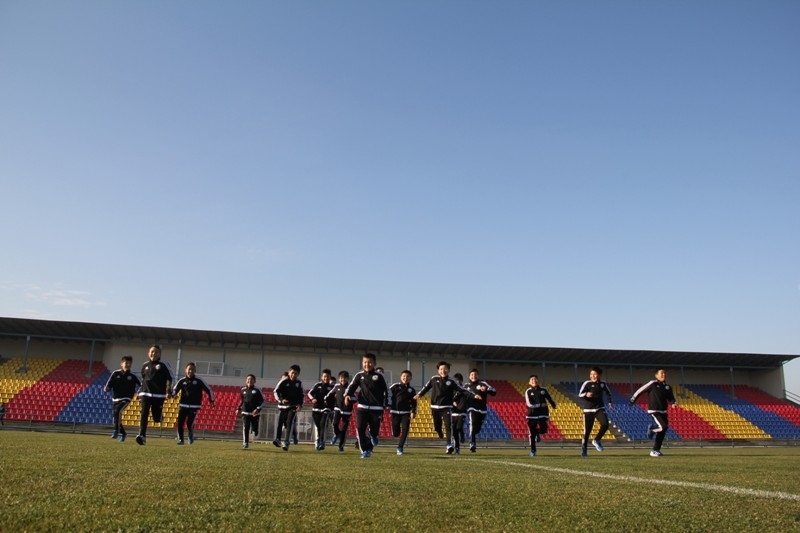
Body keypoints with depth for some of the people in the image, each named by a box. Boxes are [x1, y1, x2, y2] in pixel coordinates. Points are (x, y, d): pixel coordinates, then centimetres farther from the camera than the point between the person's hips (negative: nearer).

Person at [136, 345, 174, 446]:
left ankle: (161, 414, 36)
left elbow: (170, 378, 1)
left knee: (156, 418, 1)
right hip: (145, 394, 3)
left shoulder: (163, 365, 1)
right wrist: (139, 394, 23)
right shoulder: (145, 365, 14)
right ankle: (142, 436, -15)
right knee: (144, 414, -13)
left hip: (159, 395, -2)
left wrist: (169, 392, -9)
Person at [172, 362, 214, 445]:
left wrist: (211, 400, 8)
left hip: (194, 406, -2)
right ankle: (180, 439, 12)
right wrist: (171, 394, -19)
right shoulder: (182, 381, 4)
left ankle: (191, 436, 19)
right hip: (183, 405, 2)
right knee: (180, 423, -5)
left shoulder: (199, 380, -1)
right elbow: (175, 390, 5)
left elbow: (208, 389, 5)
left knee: (189, 423, -11)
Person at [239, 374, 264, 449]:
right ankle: (245, 443, -2)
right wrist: (238, 409, 11)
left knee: (255, 430, 0)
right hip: (245, 412, 1)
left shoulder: (257, 390, -1)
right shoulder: (243, 390, 9)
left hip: (255, 413, -1)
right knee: (245, 428, -9)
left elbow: (262, 401, -1)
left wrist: (258, 409, -13)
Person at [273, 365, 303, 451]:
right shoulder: (284, 381, -5)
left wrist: (300, 404, -2)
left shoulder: (299, 383, 5)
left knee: (290, 423, -14)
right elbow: (276, 391, -8)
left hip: (293, 406, 0)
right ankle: (277, 439, 18)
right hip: (282, 406, 0)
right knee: (280, 422, 1)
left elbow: (301, 395, 15)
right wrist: (281, 400, -24)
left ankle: (286, 442, -18)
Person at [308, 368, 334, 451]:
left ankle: (322, 443, -20)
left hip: (326, 408, -2)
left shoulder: (332, 386, 1)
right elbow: (310, 393, 0)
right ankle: (317, 442, 26)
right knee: (317, 426, 10)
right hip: (316, 408, 2)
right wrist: (312, 398, -19)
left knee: (323, 424, -19)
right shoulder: (317, 384, 4)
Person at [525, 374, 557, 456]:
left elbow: (550, 398, 19)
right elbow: (529, 404, -14)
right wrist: (540, 405, -14)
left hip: (542, 414, 2)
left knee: (543, 430, -13)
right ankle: (533, 451, 15)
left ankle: (537, 433, 25)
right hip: (532, 414, -2)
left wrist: (553, 404, 6)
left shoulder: (543, 390, 5)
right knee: (532, 434, -1)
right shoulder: (528, 392, -5)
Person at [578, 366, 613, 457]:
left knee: (605, 425, -20)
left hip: (600, 409, 3)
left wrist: (610, 402, 22)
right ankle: (583, 449, 15)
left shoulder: (602, 383, 6)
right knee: (587, 431, -1)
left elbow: (608, 392, 26)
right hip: (588, 410, -3)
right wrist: (586, 394, -32)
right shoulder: (587, 383, -6)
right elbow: (579, 395, -13)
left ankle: (596, 440, 4)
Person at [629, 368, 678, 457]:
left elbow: (671, 399, 8)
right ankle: (652, 428, 12)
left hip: (663, 411, 7)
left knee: (662, 431, 8)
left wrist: (674, 402, -15)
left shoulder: (667, 387, 9)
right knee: (663, 427, -22)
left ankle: (655, 450, 19)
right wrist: (633, 399, -2)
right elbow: (641, 390, -5)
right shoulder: (652, 383, -8)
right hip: (654, 411, -7)